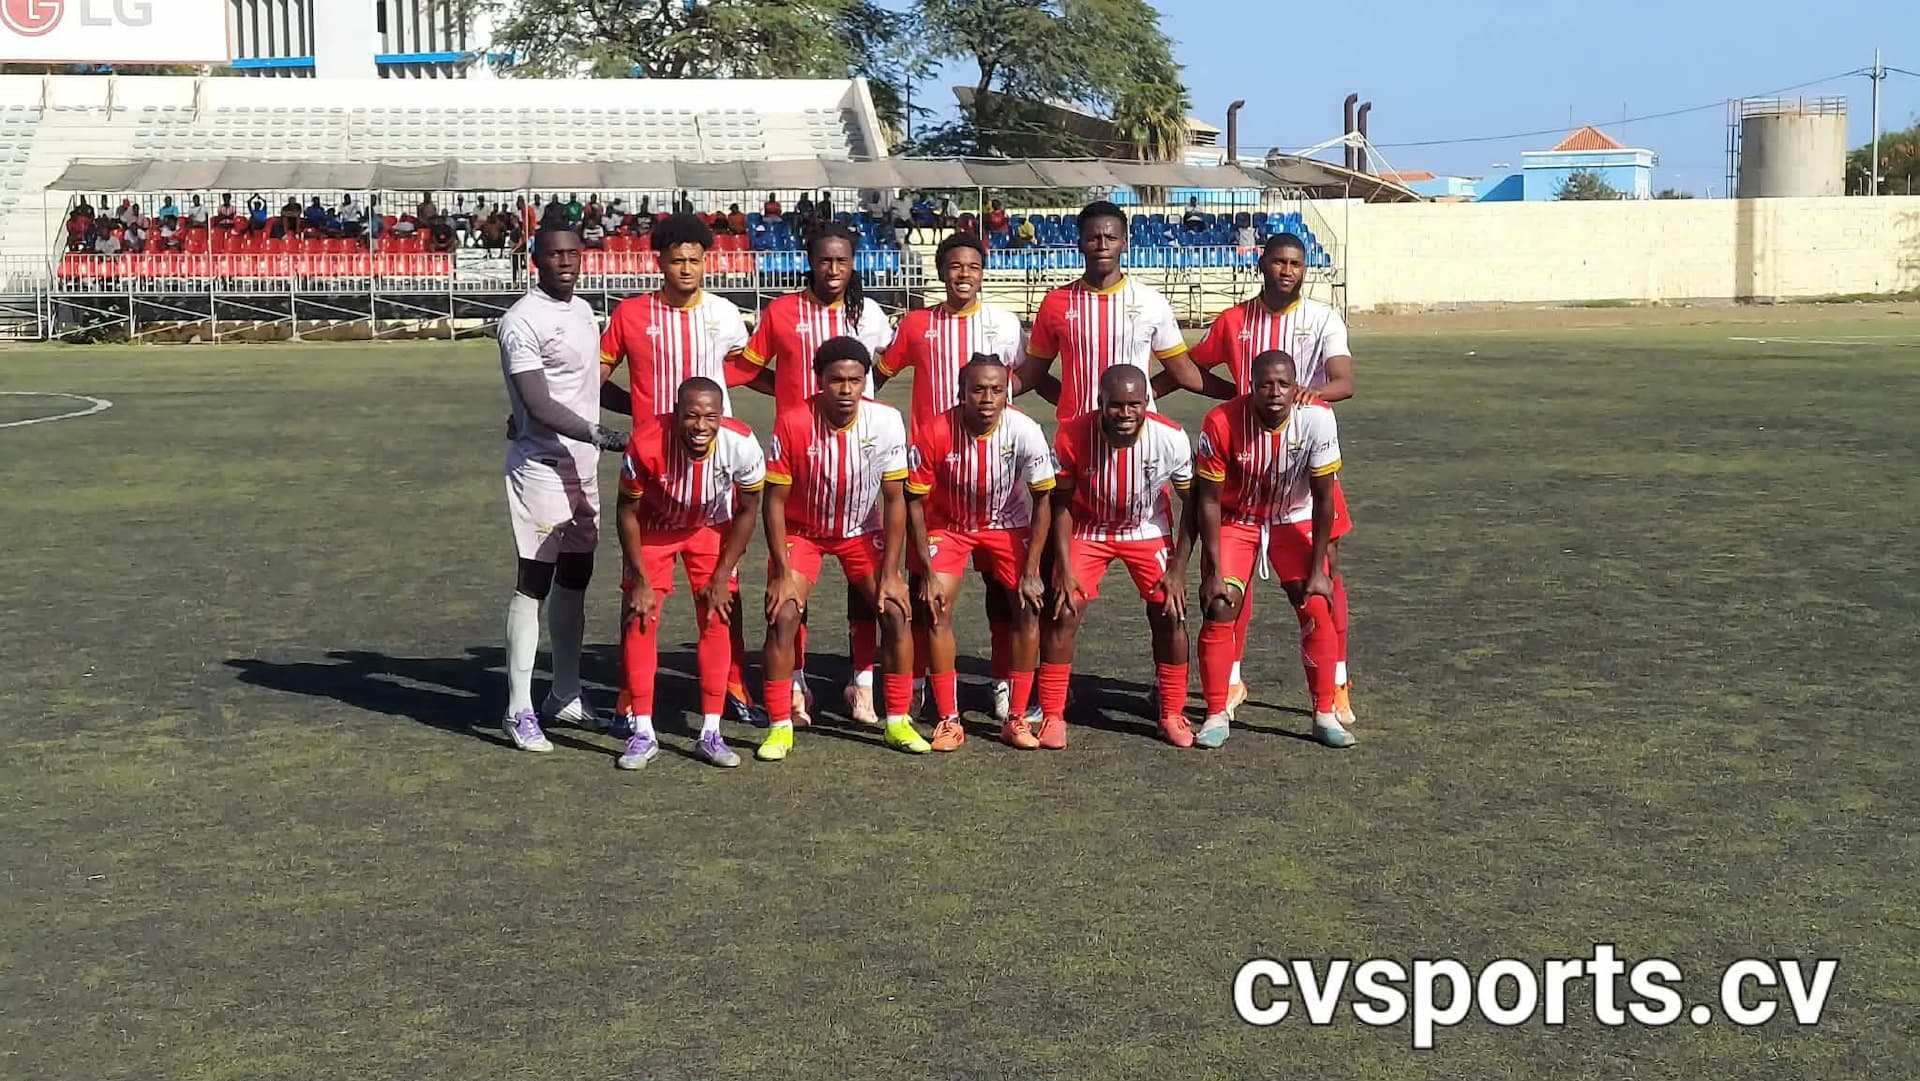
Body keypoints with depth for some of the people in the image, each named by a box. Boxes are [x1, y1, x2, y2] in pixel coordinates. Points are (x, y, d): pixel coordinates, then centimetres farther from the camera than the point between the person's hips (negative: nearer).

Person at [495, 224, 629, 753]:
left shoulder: (583, 311, 13)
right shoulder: (523, 321, -14)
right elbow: (539, 404, -21)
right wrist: (597, 434, -29)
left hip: (582, 465, 8)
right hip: (541, 466, -8)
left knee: (575, 577, 13)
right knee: (534, 582, -6)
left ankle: (565, 694, 24)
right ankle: (519, 710, 0)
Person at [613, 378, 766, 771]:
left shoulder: (742, 444, -32)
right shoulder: (647, 443, -35)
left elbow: (747, 510, -12)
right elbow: (628, 510, -17)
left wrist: (722, 576, -11)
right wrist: (640, 579, -15)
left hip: (710, 528, 1)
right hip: (654, 528, -1)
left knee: (717, 619, -5)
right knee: (639, 619, -8)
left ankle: (711, 734, 4)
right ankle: (642, 733, 2)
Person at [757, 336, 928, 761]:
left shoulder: (886, 421, -22)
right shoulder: (792, 423, -27)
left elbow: (895, 499, -13)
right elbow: (775, 499, -17)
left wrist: (890, 573, -14)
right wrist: (782, 572, -19)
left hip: (861, 530, 2)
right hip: (802, 530, -1)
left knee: (895, 611, -10)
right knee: (783, 617, -16)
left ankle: (898, 722, 5)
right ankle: (780, 726, -2)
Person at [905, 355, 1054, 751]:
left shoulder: (1025, 431, -25)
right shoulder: (934, 433, -27)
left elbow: (1042, 500, -13)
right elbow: (915, 502, -15)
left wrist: (1031, 571, -15)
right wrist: (927, 573, -16)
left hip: (1006, 524, 1)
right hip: (948, 525, -1)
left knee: (1029, 605, -13)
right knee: (936, 606, -16)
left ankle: (1015, 718, -2)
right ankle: (949, 720, -5)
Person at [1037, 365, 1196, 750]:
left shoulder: (1171, 439, -26)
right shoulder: (1072, 437, -27)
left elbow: (1193, 503, -12)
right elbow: (1061, 503, -12)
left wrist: (1178, 570, -14)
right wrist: (1064, 569, -14)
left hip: (1148, 530, 1)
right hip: (1089, 529, 0)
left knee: (1171, 614, -5)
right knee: (1063, 612, -10)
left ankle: (1172, 714, 13)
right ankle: (1052, 716, 2)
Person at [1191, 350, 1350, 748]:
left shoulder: (1317, 419, -26)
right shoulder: (1222, 423, -28)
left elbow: (1323, 498, -15)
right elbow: (1208, 500, -18)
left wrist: (1317, 570, -13)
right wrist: (1214, 572, -17)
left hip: (1293, 520, 1)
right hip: (1235, 519, -1)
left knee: (1317, 608, -8)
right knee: (1219, 608, -12)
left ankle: (1325, 715, 7)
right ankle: (1216, 716, 2)